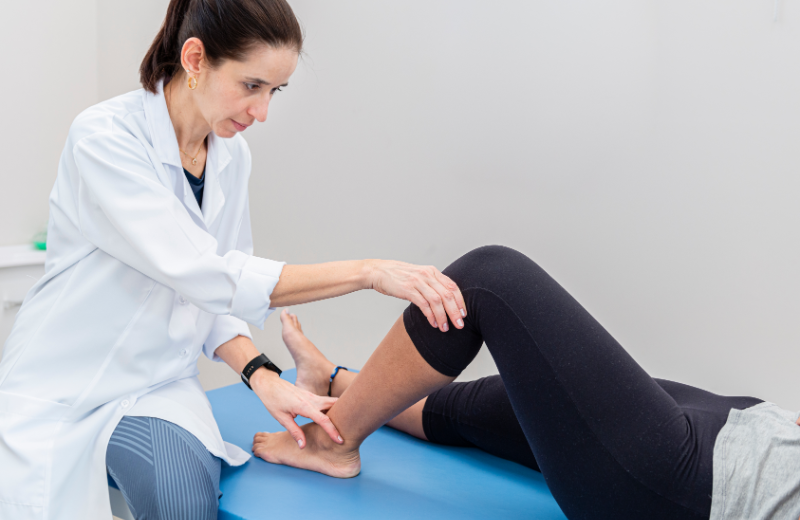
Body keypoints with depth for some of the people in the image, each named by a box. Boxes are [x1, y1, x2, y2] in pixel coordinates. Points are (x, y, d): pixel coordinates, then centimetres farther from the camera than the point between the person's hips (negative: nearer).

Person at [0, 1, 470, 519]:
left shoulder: (232, 154, 0)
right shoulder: (104, 137, -21)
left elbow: (215, 295, 6)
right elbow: (200, 275, -30)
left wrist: (261, 374, -14)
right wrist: (367, 272, -32)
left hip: (158, 381, 4)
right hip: (63, 386, -4)